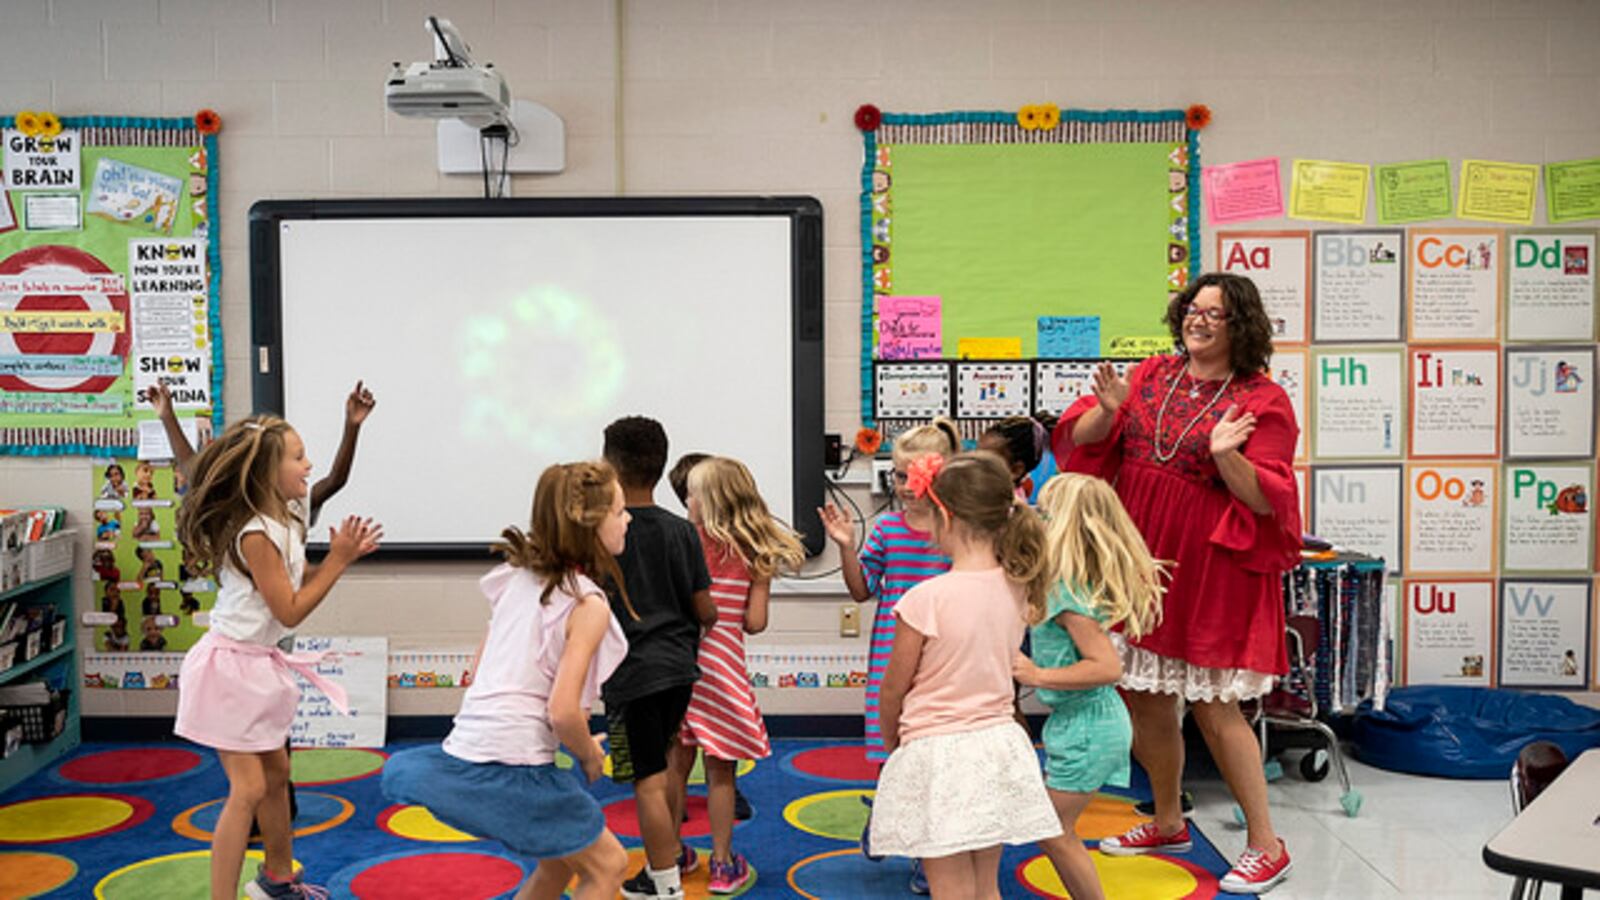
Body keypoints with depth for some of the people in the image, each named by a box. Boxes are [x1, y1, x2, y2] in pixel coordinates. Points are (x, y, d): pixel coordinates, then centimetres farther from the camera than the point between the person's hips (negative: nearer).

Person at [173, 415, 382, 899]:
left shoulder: (282, 522, 5)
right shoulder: (257, 534, -24)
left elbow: (296, 584, 10)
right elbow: (289, 611, -21)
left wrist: (340, 556, -2)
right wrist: (337, 561, -18)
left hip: (258, 664, 10)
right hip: (232, 664, -10)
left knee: (276, 772, 20)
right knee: (248, 788, -9)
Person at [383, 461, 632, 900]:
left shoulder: (519, 578, 11)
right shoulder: (588, 605, -13)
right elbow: (562, 712, -19)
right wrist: (590, 756, -1)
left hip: (466, 751, 8)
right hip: (514, 766, -8)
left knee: (560, 862, 26)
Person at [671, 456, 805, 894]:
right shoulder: (757, 555, -2)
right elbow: (755, 622, -3)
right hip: (724, 668, 1)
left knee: (676, 766, 12)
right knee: (720, 772, 9)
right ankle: (723, 864, 17)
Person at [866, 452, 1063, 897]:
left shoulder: (926, 598, -20)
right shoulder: (1016, 588, -3)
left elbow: (893, 690, -9)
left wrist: (890, 742, 9)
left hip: (938, 754, -6)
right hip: (997, 746, 6)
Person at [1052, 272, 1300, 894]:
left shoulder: (1262, 401, -7)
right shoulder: (1154, 375, 7)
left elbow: (1266, 500, -12)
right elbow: (1082, 442, 6)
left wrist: (1226, 455, -28)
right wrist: (1108, 412, -14)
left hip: (1208, 569, -5)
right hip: (1142, 558, 6)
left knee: (1213, 707, 0)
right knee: (1144, 698, 14)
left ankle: (1266, 846, 16)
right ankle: (1167, 824, 34)